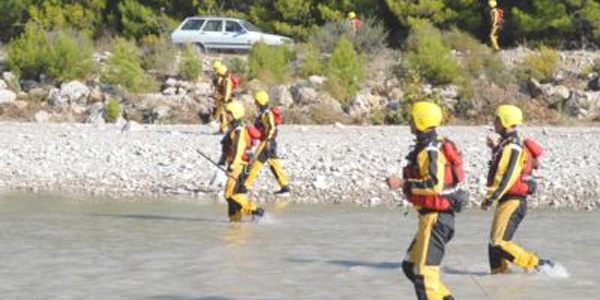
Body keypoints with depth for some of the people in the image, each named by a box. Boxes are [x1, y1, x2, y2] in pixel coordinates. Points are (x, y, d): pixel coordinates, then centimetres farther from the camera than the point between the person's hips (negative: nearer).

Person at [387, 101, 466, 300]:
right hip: (433, 216, 11)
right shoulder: (436, 145, 14)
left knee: (424, 271, -9)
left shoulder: (430, 151, -18)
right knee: (410, 266, 15)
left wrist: (402, 183, -23)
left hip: (435, 217, -11)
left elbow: (435, 184, -28)